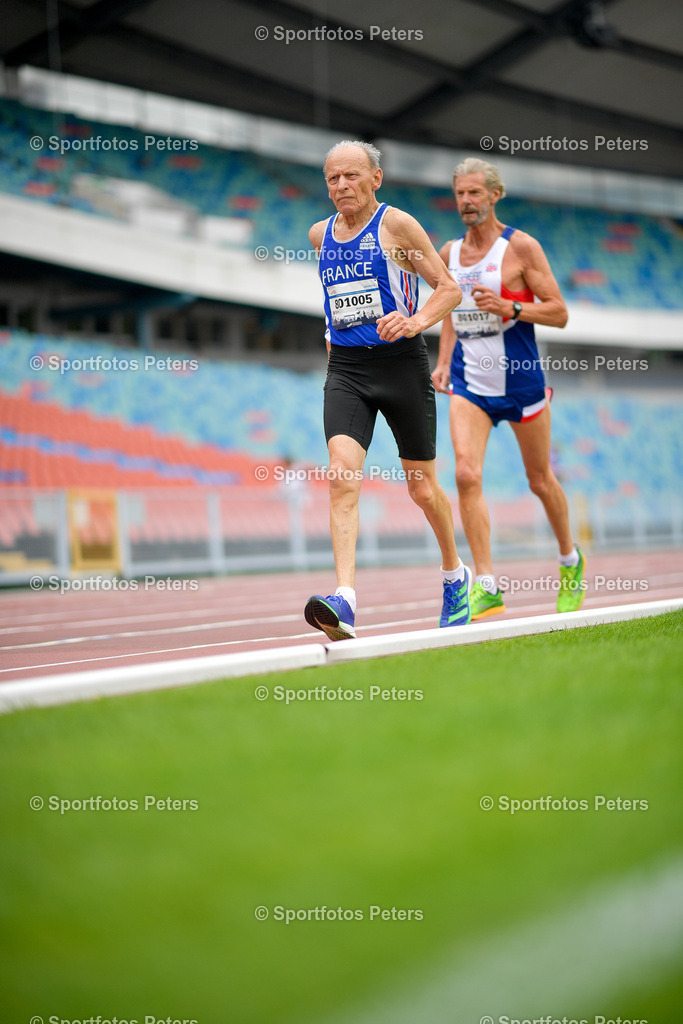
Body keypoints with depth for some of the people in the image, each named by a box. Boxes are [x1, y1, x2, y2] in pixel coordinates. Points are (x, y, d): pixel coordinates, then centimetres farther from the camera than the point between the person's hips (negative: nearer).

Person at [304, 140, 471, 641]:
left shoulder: (397, 225, -6)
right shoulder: (320, 234, 10)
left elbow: (450, 288, -7)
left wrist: (415, 321, -24)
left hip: (400, 363, -3)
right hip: (346, 369, 3)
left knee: (423, 488, 9)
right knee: (343, 473, -19)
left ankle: (456, 575, 37)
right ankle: (345, 602, -30)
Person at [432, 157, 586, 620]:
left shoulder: (521, 247, -7)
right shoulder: (449, 252, 8)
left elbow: (559, 313, -8)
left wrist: (509, 308, -23)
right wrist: (444, 363, 9)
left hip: (520, 381, -3)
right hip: (469, 384, 3)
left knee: (541, 480, 11)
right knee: (467, 474, -17)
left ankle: (571, 560, 37)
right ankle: (486, 586, -16)